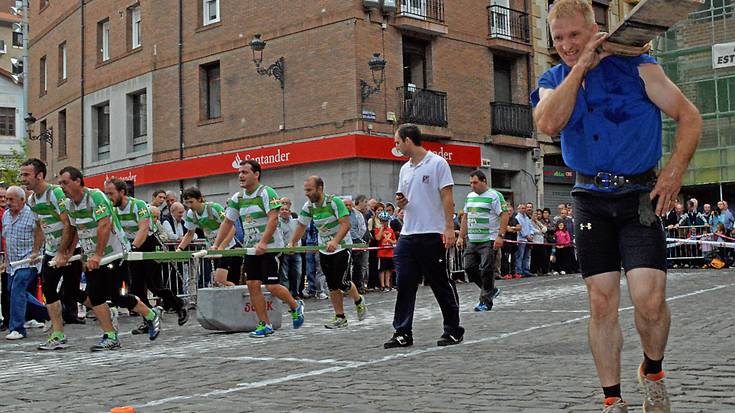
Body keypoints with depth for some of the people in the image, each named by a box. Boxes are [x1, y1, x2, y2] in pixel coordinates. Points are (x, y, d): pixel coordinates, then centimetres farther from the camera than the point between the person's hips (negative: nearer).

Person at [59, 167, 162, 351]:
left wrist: (98, 255, -29)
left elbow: (104, 226, -27)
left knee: (115, 296, -8)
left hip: (114, 253, -8)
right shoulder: (68, 204, 4)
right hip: (92, 256, 8)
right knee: (93, 296, 3)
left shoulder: (96, 196, -20)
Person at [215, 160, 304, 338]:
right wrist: (216, 246, 9)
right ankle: (265, 324, 7)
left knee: (272, 286, -9)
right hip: (250, 248, 7)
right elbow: (228, 222, 16)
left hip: (270, 247, -7)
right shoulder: (237, 198, 10)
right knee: (253, 285, -1)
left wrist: (263, 243, -28)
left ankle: (296, 306, 18)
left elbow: (273, 219, -21)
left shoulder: (266, 192, -11)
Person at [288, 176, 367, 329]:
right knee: (332, 285, 4)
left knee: (342, 282, -9)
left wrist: (335, 241, -40)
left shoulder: (334, 201, -21)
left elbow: (346, 224, -27)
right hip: (324, 250, 5)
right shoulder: (308, 207, -4)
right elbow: (301, 226, 6)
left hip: (341, 246, -5)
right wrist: (292, 242, -8)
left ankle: (359, 301, 21)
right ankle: (340, 317, 12)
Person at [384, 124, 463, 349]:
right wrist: (400, 202, -1)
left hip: (432, 235, -6)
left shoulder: (437, 163, -5)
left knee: (442, 284, 2)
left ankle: (453, 331, 14)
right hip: (408, 235, 6)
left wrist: (449, 228, -16)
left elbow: (447, 198, -9)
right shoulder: (404, 169, 15)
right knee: (404, 285, 2)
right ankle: (403, 333, 7)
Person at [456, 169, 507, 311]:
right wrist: (461, 236, 14)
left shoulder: (494, 196, -7)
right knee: (469, 268, 5)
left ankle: (486, 301, 2)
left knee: (486, 270, -7)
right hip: (472, 240, 8)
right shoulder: (470, 196, 16)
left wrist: (500, 236, -21)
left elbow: (504, 215, -13)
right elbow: (465, 217, 21)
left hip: (489, 240, -7)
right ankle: (491, 290, 23)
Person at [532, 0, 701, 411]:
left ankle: (653, 372, 15)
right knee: (602, 303, 2)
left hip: (640, 198, -2)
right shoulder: (554, 80, 8)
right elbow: (548, 124, -14)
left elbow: (690, 117, 0)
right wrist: (580, 66, -11)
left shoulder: (636, 66, 0)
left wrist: (676, 170, -12)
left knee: (649, 298, -15)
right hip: (591, 201, 3)